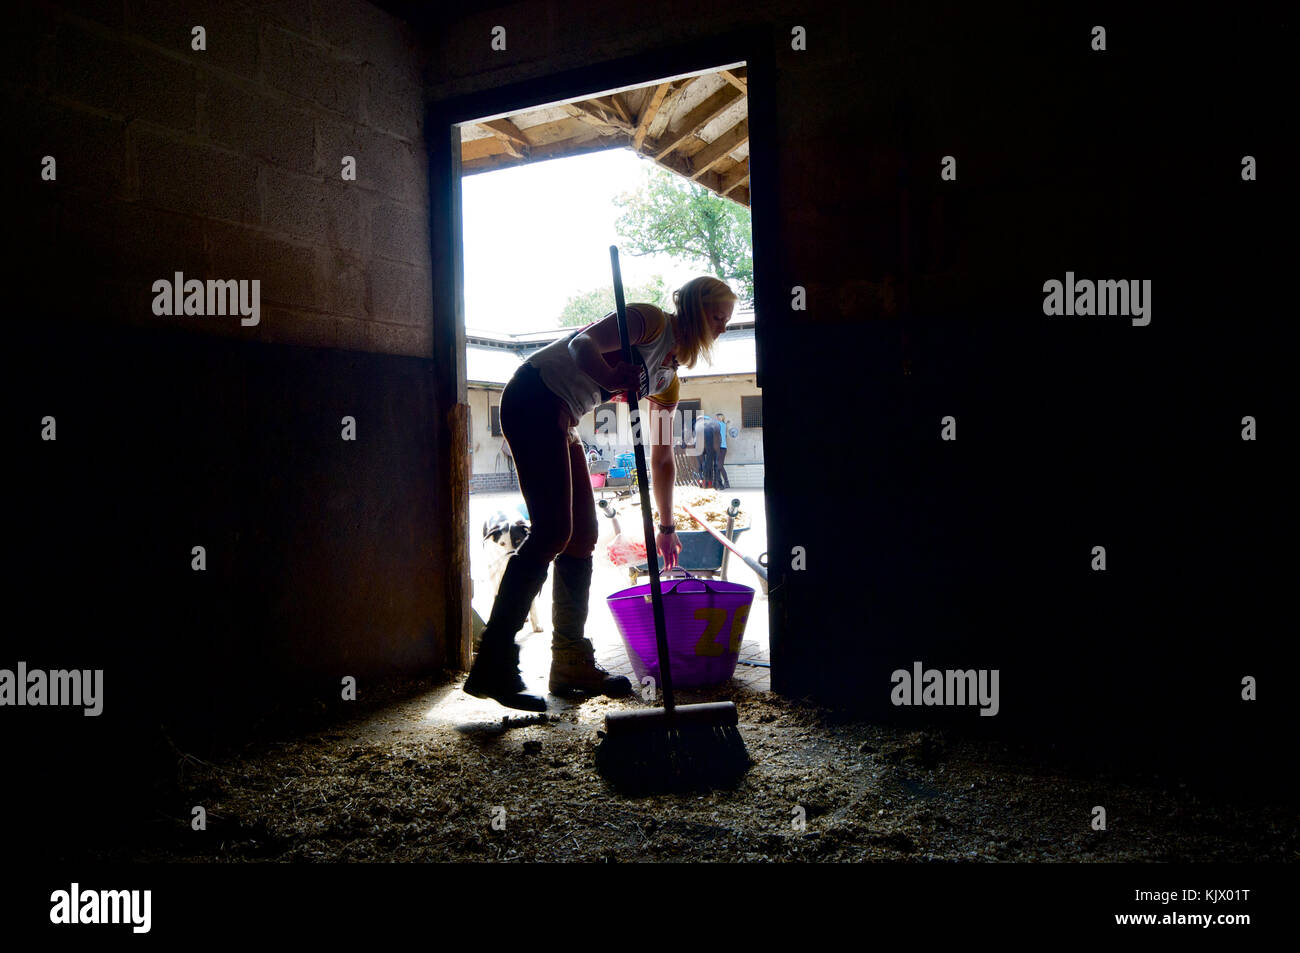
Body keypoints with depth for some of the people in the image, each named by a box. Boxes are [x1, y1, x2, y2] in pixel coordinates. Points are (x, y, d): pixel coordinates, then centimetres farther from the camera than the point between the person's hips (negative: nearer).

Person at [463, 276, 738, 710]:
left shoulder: (669, 372, 19)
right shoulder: (651, 320, -5)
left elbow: (662, 457, 23)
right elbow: (582, 341, -19)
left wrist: (666, 528, 26)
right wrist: (610, 377, -40)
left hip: (560, 421, 10)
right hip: (534, 397, -10)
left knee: (582, 534, 6)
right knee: (553, 529, -17)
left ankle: (571, 664, 12)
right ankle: (492, 666, -15)